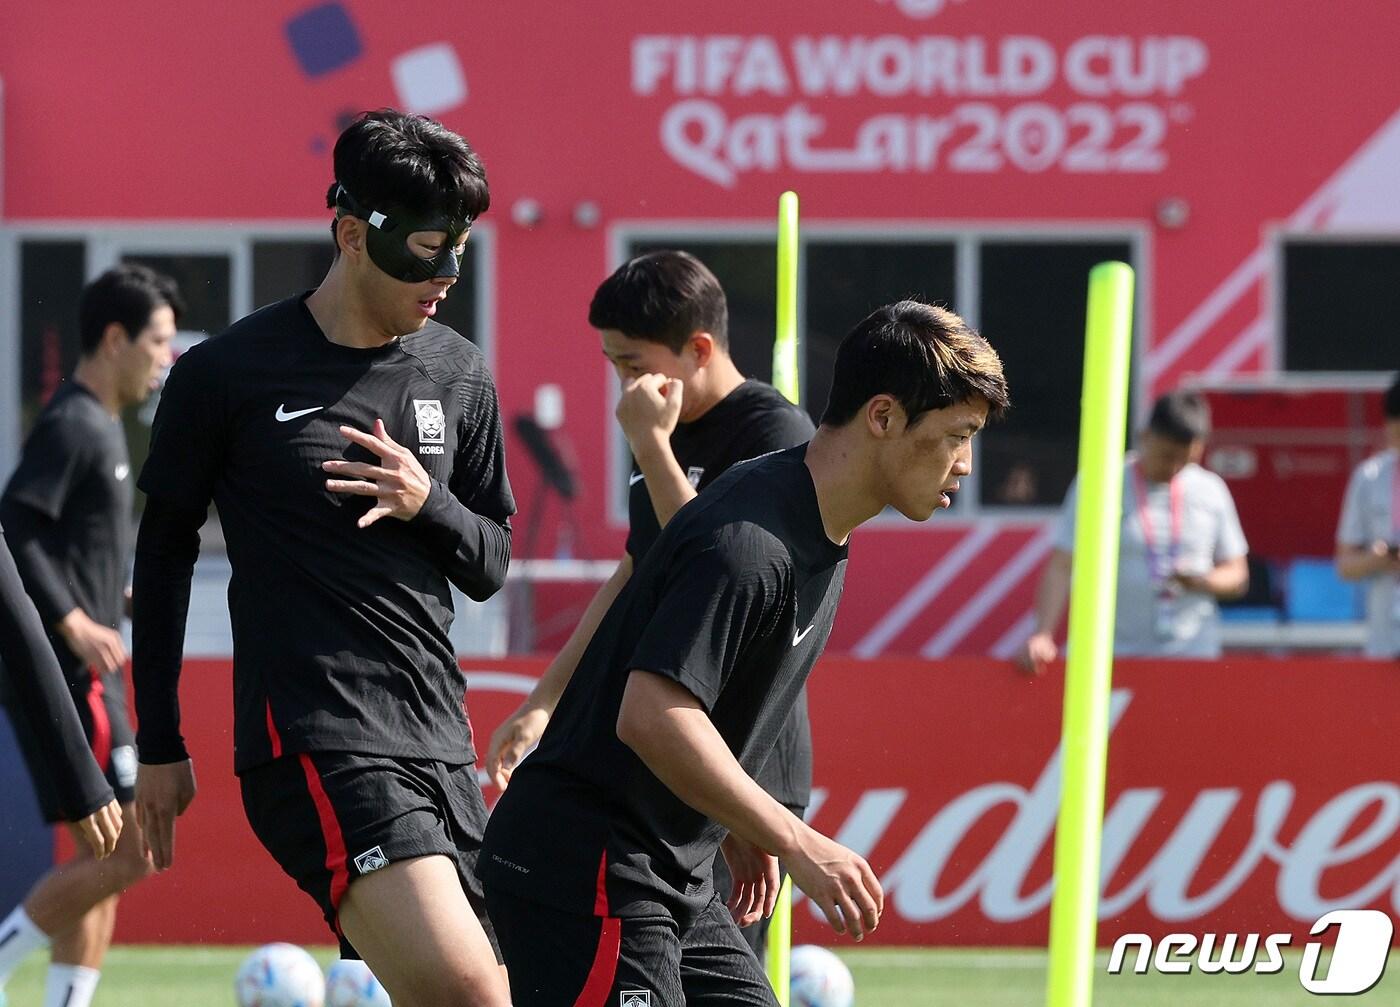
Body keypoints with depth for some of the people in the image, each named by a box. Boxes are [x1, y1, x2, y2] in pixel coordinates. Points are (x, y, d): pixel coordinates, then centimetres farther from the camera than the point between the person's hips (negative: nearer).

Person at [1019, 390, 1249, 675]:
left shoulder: (1210, 491, 8)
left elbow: (1237, 576, 14)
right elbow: (1061, 568, -4)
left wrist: (1201, 582, -9)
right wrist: (1043, 635, -18)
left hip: (1194, 656, 2)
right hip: (1116, 658, -2)